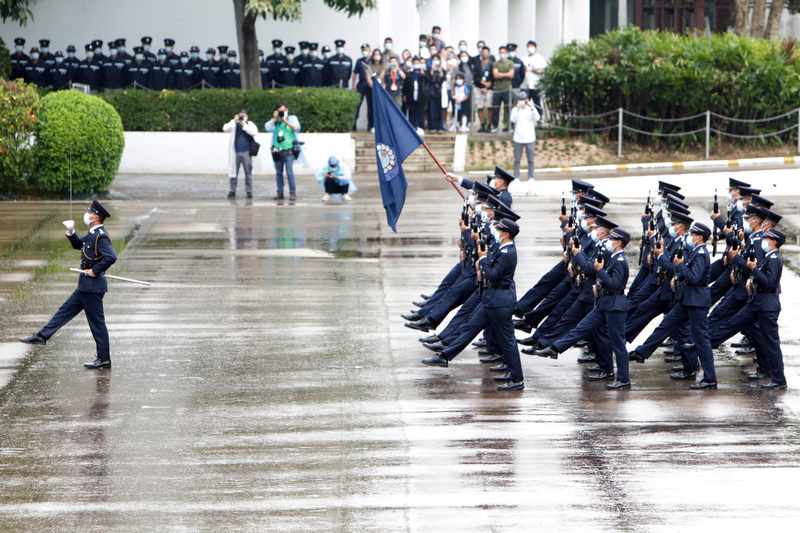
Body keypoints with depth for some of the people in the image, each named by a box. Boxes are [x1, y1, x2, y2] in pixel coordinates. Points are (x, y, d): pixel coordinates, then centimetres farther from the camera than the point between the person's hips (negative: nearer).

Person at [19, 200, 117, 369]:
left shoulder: (101, 236, -19)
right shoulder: (93, 234, 12)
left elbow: (111, 257, -31)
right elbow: (78, 244, 27)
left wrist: (95, 270, -22)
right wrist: (71, 232, 9)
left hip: (93, 286, -10)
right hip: (86, 286, 10)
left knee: (97, 322, -3)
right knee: (66, 310, 16)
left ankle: (104, 359, 3)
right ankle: (42, 336, 24)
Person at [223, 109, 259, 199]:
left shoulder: (250, 124, 10)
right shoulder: (234, 124, 12)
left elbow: (254, 132, -8)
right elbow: (225, 128, -3)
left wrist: (244, 125, -11)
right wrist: (234, 121, -10)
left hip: (246, 152, -1)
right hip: (235, 152, 1)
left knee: (248, 172, -3)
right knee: (233, 171, 1)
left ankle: (249, 191, 1)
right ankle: (232, 190, 7)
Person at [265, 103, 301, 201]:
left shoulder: (292, 118, 10)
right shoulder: (275, 121, 15)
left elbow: (296, 128, -8)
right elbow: (267, 128, -1)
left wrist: (285, 121, -9)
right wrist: (275, 118, -3)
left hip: (288, 150, -4)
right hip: (277, 151, 4)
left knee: (290, 172, -11)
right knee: (278, 173, 5)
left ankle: (293, 193, -6)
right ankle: (280, 193, 12)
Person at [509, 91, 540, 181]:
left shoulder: (531, 109, 4)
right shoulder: (515, 109, 3)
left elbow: (537, 118, -11)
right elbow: (513, 120, -13)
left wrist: (532, 108, -20)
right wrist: (518, 109, -22)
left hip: (530, 138, 0)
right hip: (518, 139, 0)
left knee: (530, 159, 3)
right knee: (517, 159, 1)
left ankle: (530, 177, 12)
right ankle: (516, 177, 9)